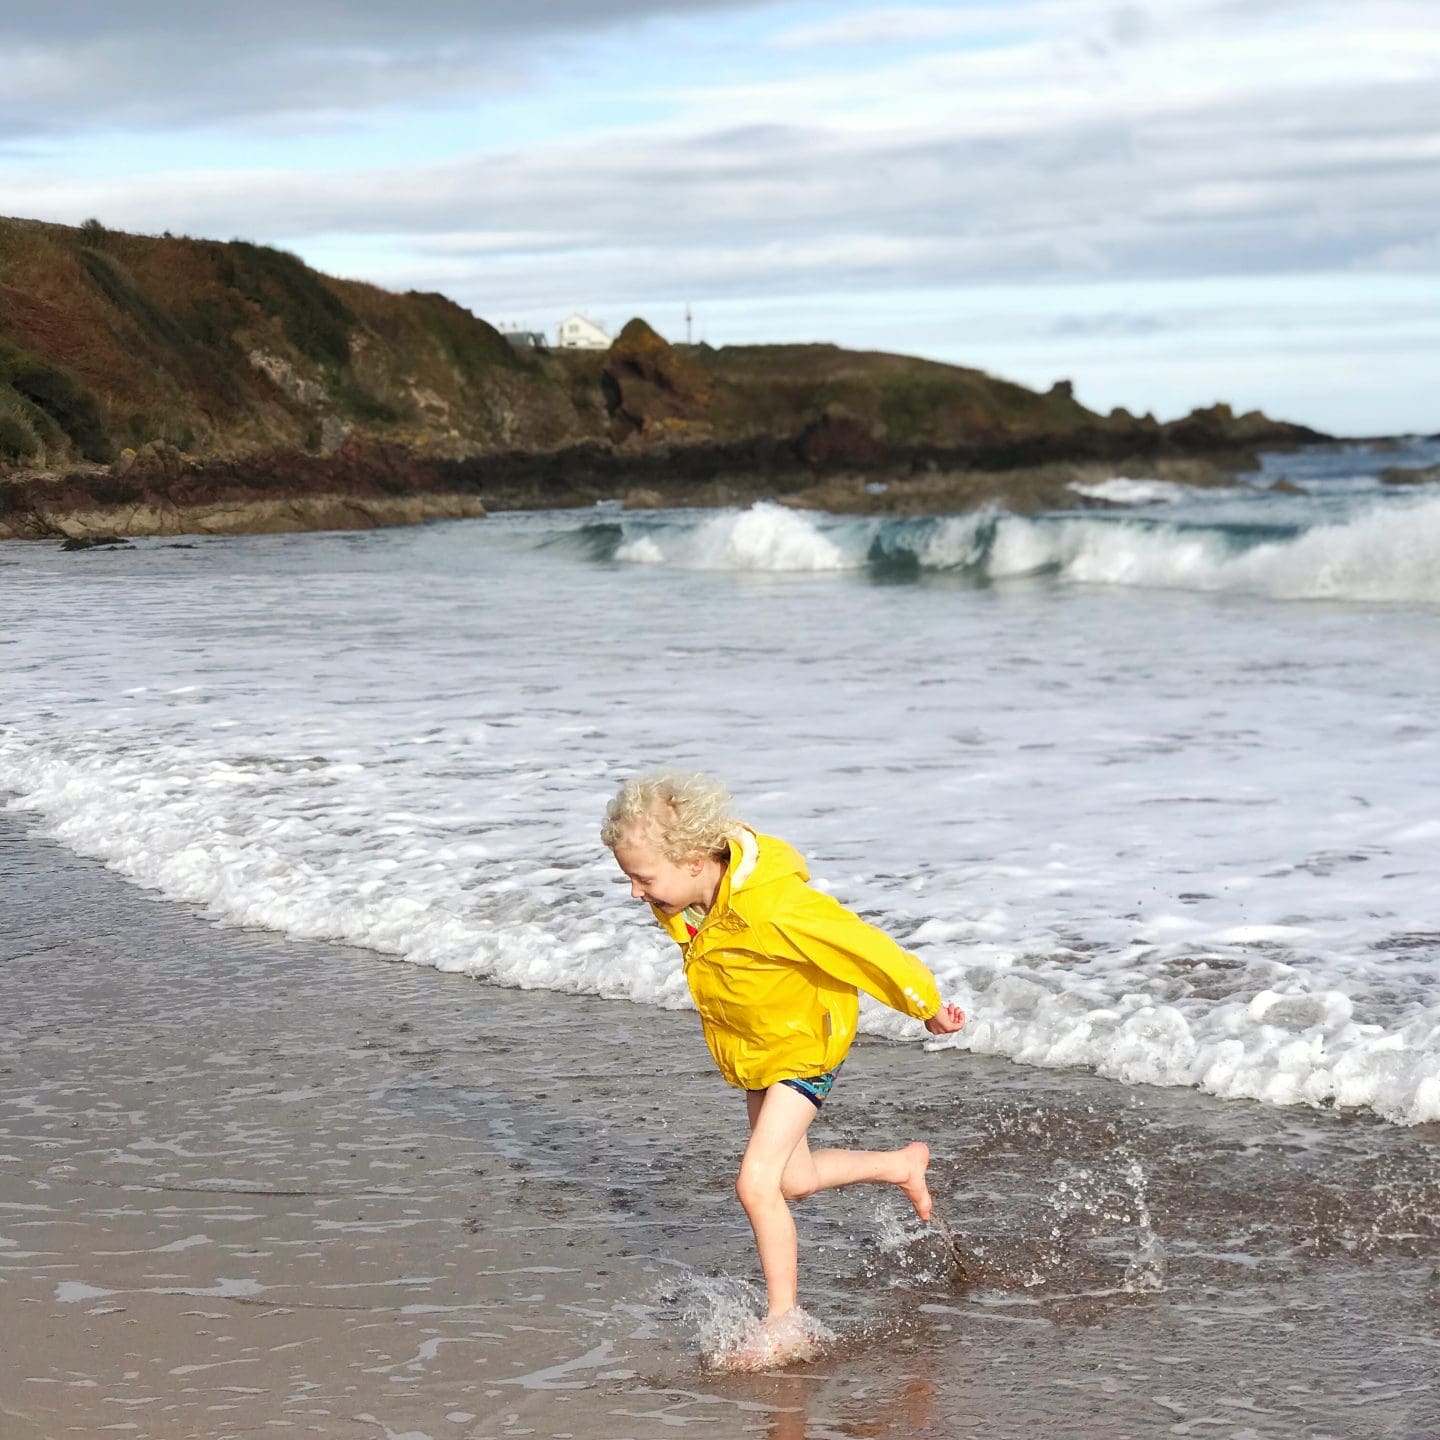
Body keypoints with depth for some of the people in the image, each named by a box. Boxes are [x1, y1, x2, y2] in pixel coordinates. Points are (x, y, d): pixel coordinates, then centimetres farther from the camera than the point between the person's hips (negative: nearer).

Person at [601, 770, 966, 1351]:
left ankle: (782, 1319, -3)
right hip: (751, 1052, 8)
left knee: (756, 1182, -17)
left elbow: (863, 946, -28)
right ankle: (904, 1163, 44)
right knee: (793, 1180, 19)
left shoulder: (773, 909, -39)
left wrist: (927, 1007, -14)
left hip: (803, 1045, -8)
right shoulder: (688, 896, -15)